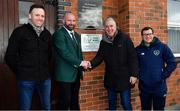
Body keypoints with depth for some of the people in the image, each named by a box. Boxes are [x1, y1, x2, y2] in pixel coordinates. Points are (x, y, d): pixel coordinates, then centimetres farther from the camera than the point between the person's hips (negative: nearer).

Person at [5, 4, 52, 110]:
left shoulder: (47, 34, 8)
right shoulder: (19, 32, -5)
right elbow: (10, 56, -2)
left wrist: (44, 69, 11)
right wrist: (20, 71, 2)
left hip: (45, 77, 4)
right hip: (26, 78, -4)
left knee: (47, 106, 15)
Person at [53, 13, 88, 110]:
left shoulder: (77, 35, 16)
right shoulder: (59, 34, -9)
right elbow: (64, 52, -19)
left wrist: (81, 66, 5)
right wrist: (80, 62, -17)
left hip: (76, 74, 7)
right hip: (65, 74, -7)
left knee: (75, 101, 16)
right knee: (65, 101, 1)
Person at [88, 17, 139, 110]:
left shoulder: (125, 38, -9)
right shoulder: (103, 42, 4)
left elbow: (133, 57, -11)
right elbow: (99, 57, 1)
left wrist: (134, 74, -14)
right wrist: (91, 64, -20)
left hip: (124, 78, -4)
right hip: (110, 79, 4)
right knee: (111, 103, 17)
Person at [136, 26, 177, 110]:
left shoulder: (162, 47, -3)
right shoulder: (138, 49, 2)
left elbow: (172, 63, -1)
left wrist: (164, 75, -7)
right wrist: (138, 75, -1)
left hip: (159, 87, -1)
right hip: (144, 87, 2)